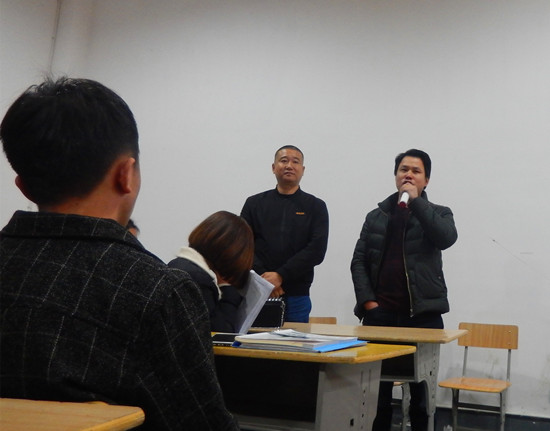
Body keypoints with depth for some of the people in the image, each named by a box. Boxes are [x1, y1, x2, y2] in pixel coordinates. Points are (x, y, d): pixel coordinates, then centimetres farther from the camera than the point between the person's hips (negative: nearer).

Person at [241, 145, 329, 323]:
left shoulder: (315, 207, 6)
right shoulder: (254, 203, 10)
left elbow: (317, 250, -6)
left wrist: (280, 275, -14)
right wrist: (262, 278, -14)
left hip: (296, 297, -1)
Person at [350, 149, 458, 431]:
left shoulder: (438, 214, 7)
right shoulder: (376, 216, 13)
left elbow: (447, 238, -17)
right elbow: (359, 261, 8)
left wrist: (415, 200, -14)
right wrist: (367, 301, -5)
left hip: (423, 314, -2)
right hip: (380, 312, 2)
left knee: (422, 388, 4)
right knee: (377, 386, 6)